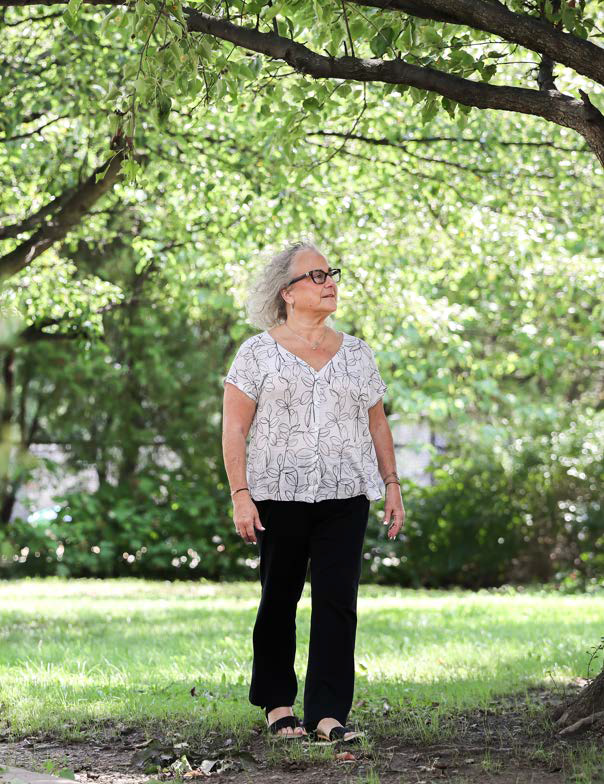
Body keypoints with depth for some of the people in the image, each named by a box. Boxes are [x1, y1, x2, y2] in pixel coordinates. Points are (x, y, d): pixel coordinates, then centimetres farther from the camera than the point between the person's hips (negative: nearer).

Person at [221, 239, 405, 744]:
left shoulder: (357, 353, 13)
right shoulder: (258, 353, 1)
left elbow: (377, 423, 18)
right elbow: (234, 429, -2)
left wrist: (392, 484, 9)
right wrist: (240, 495, -11)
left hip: (345, 498, 2)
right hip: (280, 495, -2)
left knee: (338, 602, -7)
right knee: (278, 601, 7)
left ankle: (329, 715, -7)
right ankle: (278, 703, 20)